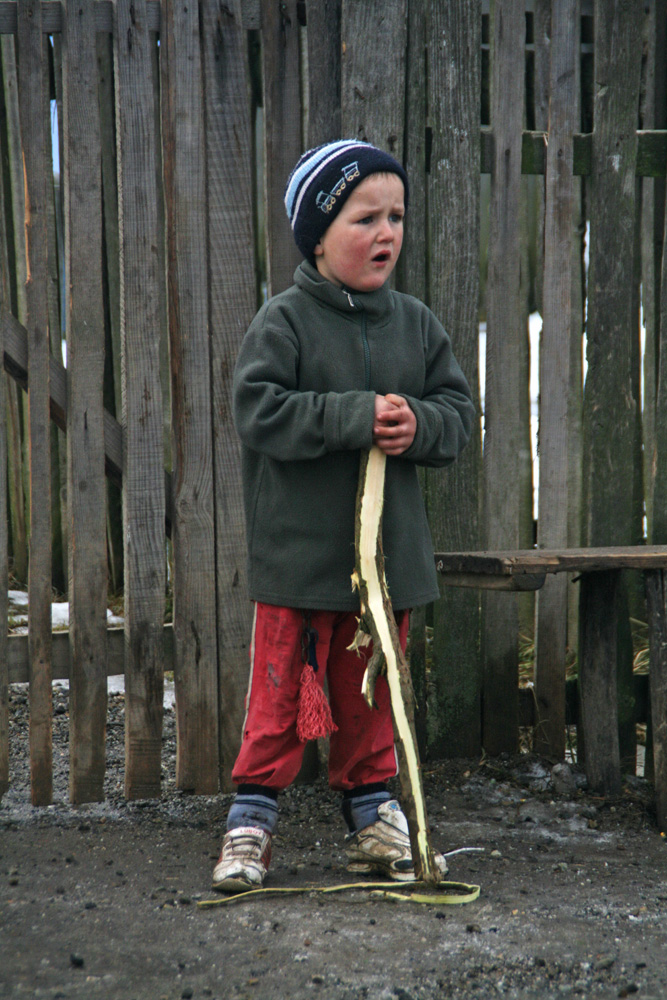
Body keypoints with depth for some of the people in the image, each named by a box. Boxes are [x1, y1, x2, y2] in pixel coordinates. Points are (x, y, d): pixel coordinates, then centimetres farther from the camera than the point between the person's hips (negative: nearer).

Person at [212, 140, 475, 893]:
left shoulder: (416, 323, 7)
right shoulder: (283, 321, -7)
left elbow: (459, 412, 9)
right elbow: (259, 412, -17)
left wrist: (418, 423, -14)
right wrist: (357, 416, -23)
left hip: (390, 551, 5)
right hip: (298, 555, -4)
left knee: (370, 696, 16)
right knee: (279, 695, 4)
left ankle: (372, 819, 29)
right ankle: (251, 823, 17)